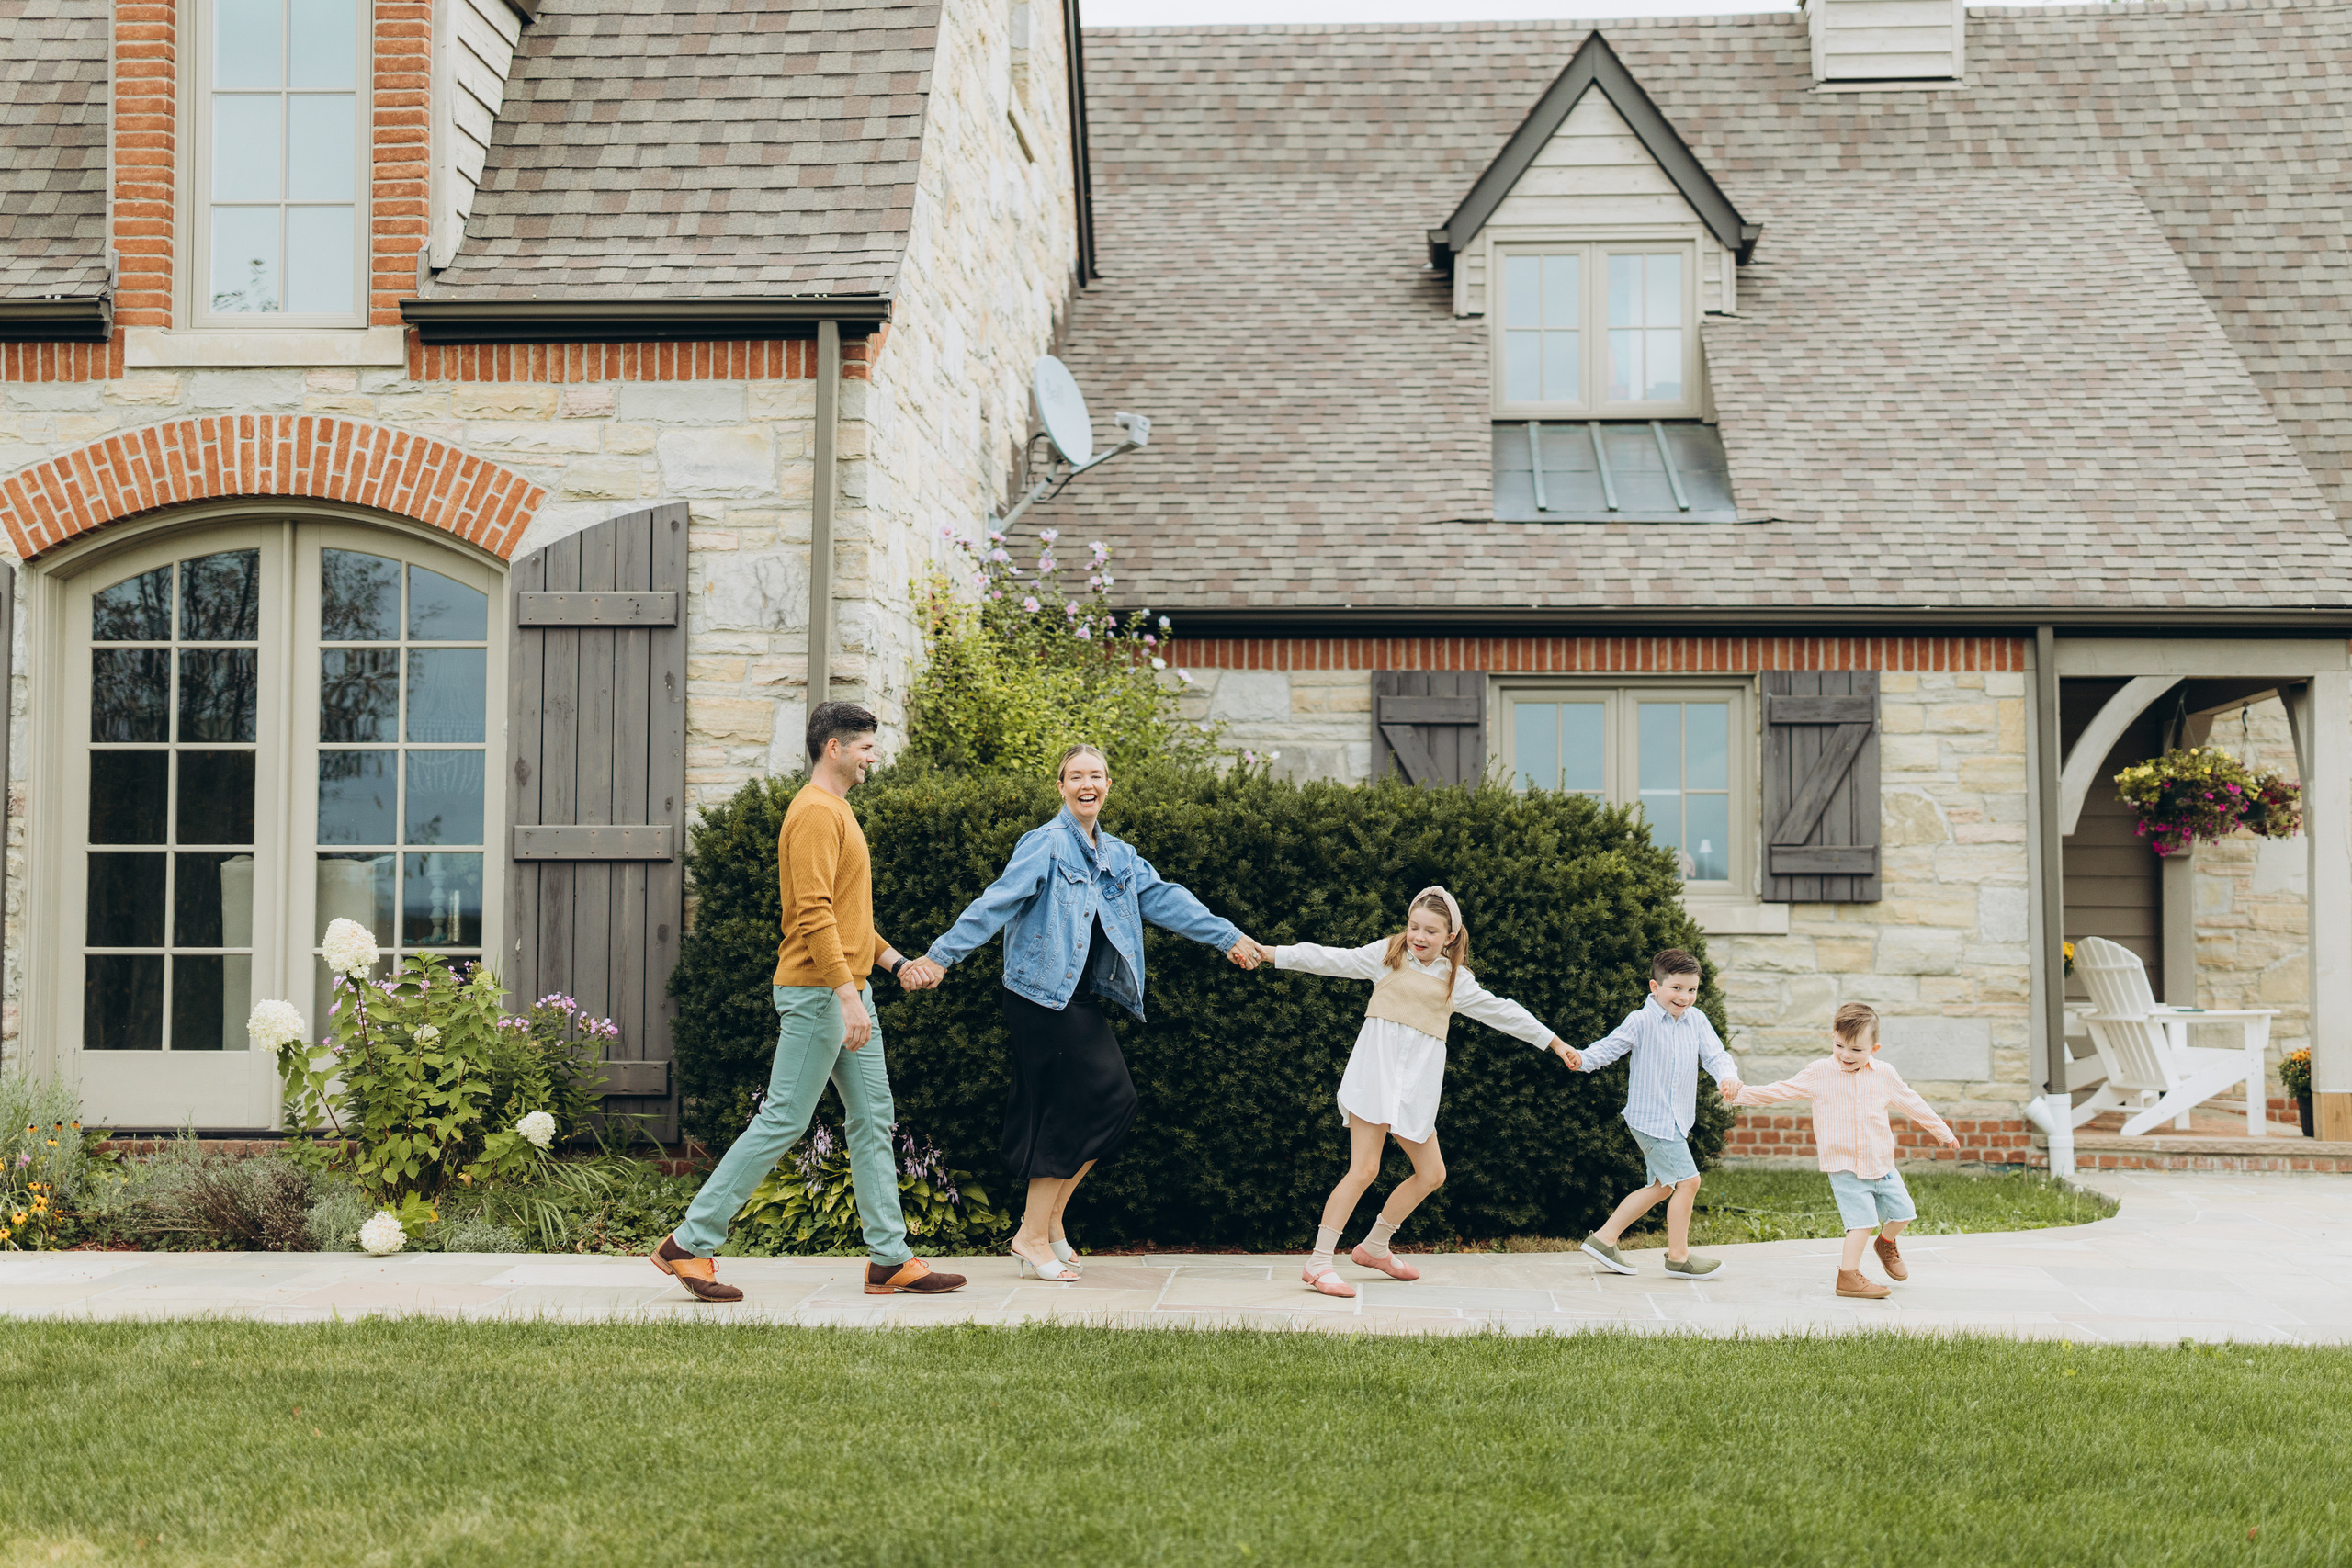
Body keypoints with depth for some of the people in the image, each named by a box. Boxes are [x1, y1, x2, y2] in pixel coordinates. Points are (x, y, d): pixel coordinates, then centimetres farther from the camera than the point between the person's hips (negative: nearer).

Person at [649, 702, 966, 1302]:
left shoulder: (838, 811, 19)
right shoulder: (815, 812, -13)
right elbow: (814, 914, -22)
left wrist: (896, 961, 19)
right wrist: (848, 996, -26)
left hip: (849, 991, 10)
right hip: (817, 994, -10)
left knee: (873, 1119, 8)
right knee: (783, 1119, -7)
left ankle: (891, 1260, 11)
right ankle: (690, 1243, 0)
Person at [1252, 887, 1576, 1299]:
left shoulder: (1457, 979, 14)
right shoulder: (1387, 954, 6)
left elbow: (1501, 1012, 23)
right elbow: (1330, 959, 5)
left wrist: (1552, 1041, 27)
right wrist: (1273, 954, -2)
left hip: (1417, 1082, 5)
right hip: (1376, 1070, -5)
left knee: (1431, 1174, 7)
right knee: (1364, 1169, -14)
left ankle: (1374, 1247, 25)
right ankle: (1318, 1263, -10)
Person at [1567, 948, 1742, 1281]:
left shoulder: (1696, 1021, 5)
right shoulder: (1641, 1022, -12)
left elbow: (1715, 1054, 2)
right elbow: (1609, 1046, -15)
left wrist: (1728, 1075, -19)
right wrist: (1582, 1059, -34)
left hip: (1676, 1120, 8)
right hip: (1651, 1116, -8)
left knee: (1662, 1186, 17)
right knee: (1688, 1180, -8)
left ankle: (1604, 1239, 24)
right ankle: (1678, 1257, 5)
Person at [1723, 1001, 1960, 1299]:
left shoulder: (1884, 1074, 2)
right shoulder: (1818, 1073, -5)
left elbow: (1910, 1103, 15)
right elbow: (1782, 1090, 1)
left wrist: (1942, 1131, 23)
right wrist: (1742, 1095, -4)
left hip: (1882, 1163, 4)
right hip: (1845, 1167, -4)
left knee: (1902, 1212, 11)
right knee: (1863, 1220, -14)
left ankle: (1886, 1243, 42)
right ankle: (1848, 1277, -3)